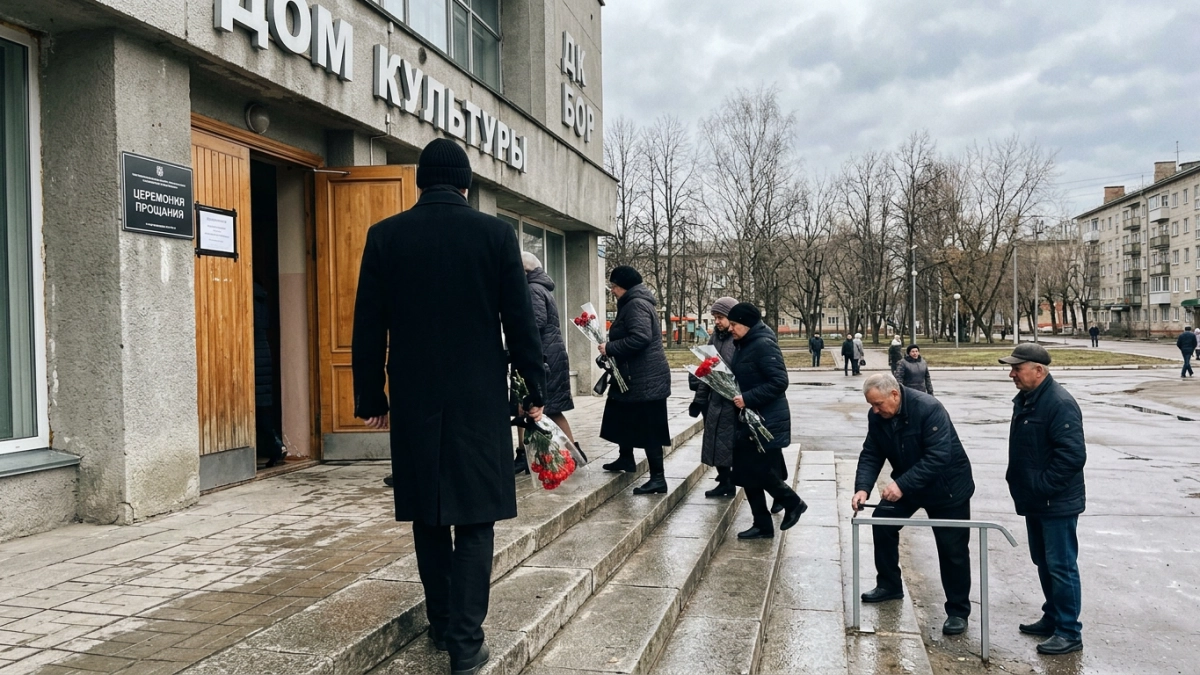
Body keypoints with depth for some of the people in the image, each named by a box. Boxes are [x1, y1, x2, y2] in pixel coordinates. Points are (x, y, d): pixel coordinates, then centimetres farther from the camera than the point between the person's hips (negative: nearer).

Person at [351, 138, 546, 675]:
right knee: (474, 520, 3)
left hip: (413, 401, 2)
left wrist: (370, 397, 10)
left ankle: (441, 623, 27)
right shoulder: (495, 233, -4)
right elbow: (520, 322, -2)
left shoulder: (385, 236, 0)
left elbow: (368, 328, 1)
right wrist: (535, 390, 8)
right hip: (479, 400, -2)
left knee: (428, 514, 15)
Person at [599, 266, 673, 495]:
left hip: (645, 378, -11)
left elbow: (640, 338, -29)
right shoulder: (633, 303, 17)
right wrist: (610, 346, 9)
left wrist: (610, 348, -21)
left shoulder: (636, 305, -17)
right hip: (635, 376, 11)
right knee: (624, 417, 24)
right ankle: (626, 458, 42)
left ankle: (658, 478, -6)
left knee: (648, 428, -9)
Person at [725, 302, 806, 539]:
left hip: (767, 422, -9)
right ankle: (762, 525, 18)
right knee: (747, 474, 9)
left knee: (761, 472, -5)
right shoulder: (743, 345, 11)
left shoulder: (764, 345, -17)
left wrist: (747, 398, -25)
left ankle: (793, 503, 20)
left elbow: (779, 382, -23)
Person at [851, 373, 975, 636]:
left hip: (947, 486, -6)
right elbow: (871, 454, -8)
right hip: (905, 483, 6)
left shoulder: (929, 409, -31)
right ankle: (889, 585, 20)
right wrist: (862, 487, -25)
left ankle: (958, 611, 12)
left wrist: (902, 484, -40)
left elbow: (938, 457, -35)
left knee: (952, 548, -3)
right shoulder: (877, 416, -11)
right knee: (882, 522, 1)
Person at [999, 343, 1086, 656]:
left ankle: (1069, 632, 9)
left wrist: (1042, 486, -22)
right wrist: (1018, 480, 14)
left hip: (1057, 504, -10)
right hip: (1034, 501, 10)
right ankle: (1052, 618, 33)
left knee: (1061, 566, -1)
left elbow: (1073, 455, -27)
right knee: (1044, 563, 20)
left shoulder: (1060, 403, -21)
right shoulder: (1025, 399, 9)